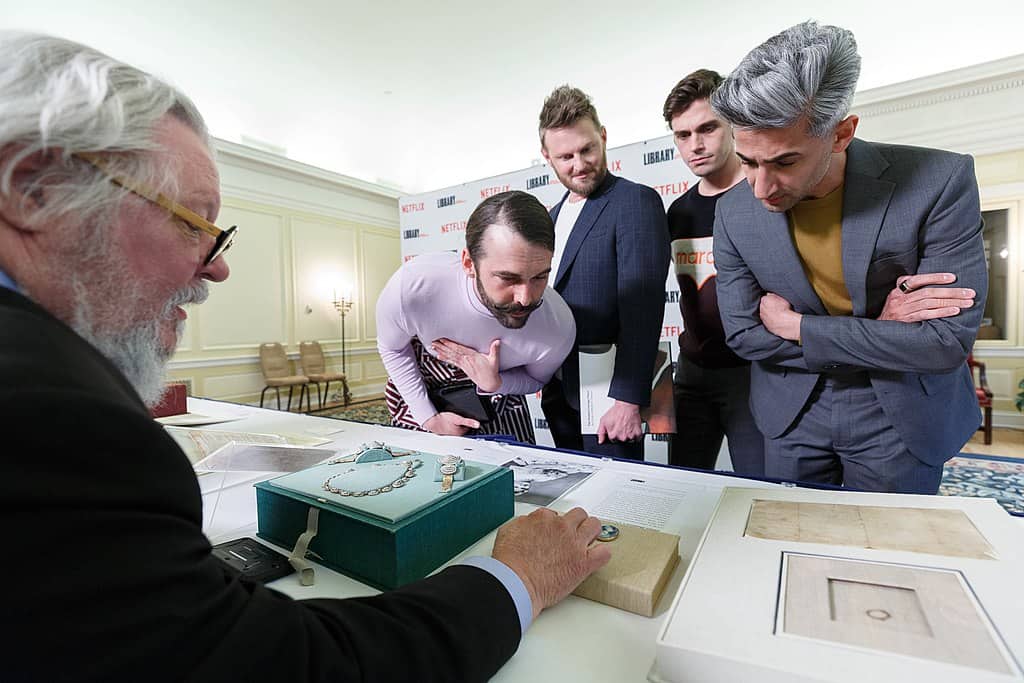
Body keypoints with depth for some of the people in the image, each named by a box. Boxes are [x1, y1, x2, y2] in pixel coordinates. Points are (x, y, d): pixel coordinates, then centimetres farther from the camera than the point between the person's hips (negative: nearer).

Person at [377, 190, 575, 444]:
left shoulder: (559, 329, -33)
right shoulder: (409, 288, -37)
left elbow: (535, 380, -8)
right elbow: (393, 349, -12)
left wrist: (494, 384, -28)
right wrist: (429, 419, -13)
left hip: (497, 390, 1)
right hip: (420, 389, 0)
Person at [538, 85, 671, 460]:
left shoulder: (636, 201, -10)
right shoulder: (555, 214, 14)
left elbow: (641, 306, -18)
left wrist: (628, 399, -21)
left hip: (606, 392, -7)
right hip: (558, 393, 7)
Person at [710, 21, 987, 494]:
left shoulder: (939, 182, -20)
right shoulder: (734, 212, -13)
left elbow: (947, 340, -21)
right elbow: (742, 335, -11)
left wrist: (796, 326, -21)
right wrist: (875, 333, -17)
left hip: (900, 415, -1)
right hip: (793, 412, 2)